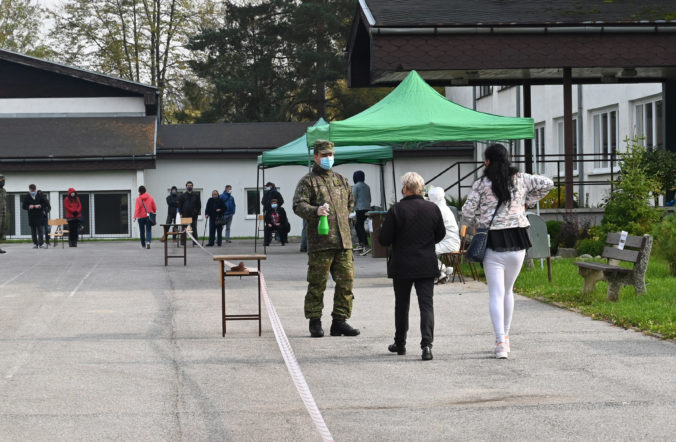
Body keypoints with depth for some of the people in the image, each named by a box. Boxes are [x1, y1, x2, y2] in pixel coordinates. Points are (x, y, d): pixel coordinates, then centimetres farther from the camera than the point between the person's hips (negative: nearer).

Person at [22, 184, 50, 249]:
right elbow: (24, 206, 7)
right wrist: (29, 207, -14)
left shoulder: (40, 195, 1)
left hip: (40, 215, -2)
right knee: (33, 231, 4)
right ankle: (35, 243, 10)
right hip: (31, 216, 2)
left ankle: (41, 243, -9)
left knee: (40, 230, -7)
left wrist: (40, 206, -15)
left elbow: (46, 203, 1)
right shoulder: (26, 197, 5)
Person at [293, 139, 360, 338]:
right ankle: (315, 323, 7)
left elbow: (350, 202, 32)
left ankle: (340, 321, 10)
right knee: (317, 284, -2)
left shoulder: (341, 180, 18)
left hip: (343, 241, 5)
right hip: (320, 242, -5)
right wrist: (316, 211, -30)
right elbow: (298, 206, -13)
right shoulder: (307, 181, 1)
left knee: (346, 281, 2)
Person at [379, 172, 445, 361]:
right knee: (427, 304, -1)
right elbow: (441, 234, 10)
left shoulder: (396, 210, -13)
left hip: (402, 266, -1)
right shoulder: (433, 209, -2)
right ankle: (427, 344, -15)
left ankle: (400, 343, 25)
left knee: (402, 305, 14)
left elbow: (384, 239, -10)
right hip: (426, 265, 1)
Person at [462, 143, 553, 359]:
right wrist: (528, 201, 16)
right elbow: (546, 184, 8)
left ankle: (500, 342, -13)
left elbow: (467, 213, -6)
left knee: (496, 294, -3)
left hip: (493, 242, -3)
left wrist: (476, 224, 15)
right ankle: (505, 337, 23)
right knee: (508, 291, 18)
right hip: (517, 242, 3)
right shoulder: (520, 179, 4)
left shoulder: (481, 185, -5)